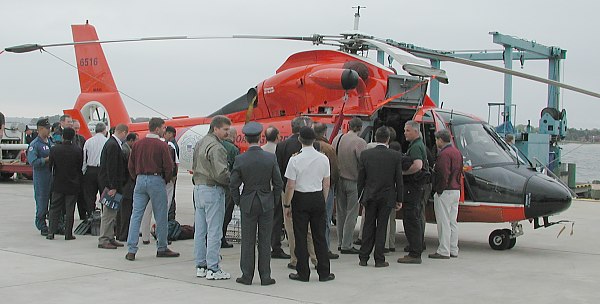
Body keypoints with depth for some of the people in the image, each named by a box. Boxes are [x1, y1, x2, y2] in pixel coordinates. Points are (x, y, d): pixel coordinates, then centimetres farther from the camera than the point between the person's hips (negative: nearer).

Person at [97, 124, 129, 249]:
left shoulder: (113, 144, 13)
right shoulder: (113, 145, -18)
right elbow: (111, 168, -22)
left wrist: (115, 186, 17)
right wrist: (113, 187, -22)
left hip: (113, 183, 10)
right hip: (110, 183, -10)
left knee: (112, 212, 15)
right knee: (109, 212, -6)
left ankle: (110, 238, 22)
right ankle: (103, 240, 0)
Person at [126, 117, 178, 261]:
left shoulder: (137, 144, 7)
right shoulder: (161, 145, -8)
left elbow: (131, 166, 10)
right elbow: (169, 166, -10)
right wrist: (166, 180, 6)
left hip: (140, 180, 5)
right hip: (156, 180, -5)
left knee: (136, 215, 4)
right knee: (160, 217, 6)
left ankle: (131, 250, 0)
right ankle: (162, 248, 15)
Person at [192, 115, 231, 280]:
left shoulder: (200, 143, 14)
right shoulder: (216, 147, -16)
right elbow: (220, 173, -22)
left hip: (198, 188, 10)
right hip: (213, 190, -9)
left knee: (199, 230, 11)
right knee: (214, 231, -4)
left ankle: (200, 266, 18)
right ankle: (213, 269, -2)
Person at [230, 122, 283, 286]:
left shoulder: (240, 159, -9)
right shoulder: (271, 158, -7)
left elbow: (233, 185, -6)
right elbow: (278, 183, -4)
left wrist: (238, 202, 9)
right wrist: (274, 201, 10)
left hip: (248, 204, 0)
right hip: (267, 203, 0)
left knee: (248, 241, 8)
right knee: (265, 241, 7)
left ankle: (247, 275, 12)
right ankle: (265, 276, 10)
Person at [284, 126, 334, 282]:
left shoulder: (295, 160, -12)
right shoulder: (323, 158, 0)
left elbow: (290, 186, -10)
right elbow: (326, 184, 6)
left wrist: (287, 205, 0)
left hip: (300, 199, -3)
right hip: (318, 198, 3)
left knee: (301, 237, 4)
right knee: (319, 236, 9)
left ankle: (303, 273, 8)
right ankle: (324, 273, 12)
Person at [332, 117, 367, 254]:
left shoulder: (337, 139, 1)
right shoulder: (360, 142, -17)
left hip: (339, 180, 6)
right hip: (353, 181, -6)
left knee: (341, 212, 15)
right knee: (351, 214, 2)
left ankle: (340, 243, 22)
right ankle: (346, 246, 4)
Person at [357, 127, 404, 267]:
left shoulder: (365, 154, -4)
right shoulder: (396, 156, -7)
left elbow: (360, 178, 1)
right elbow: (399, 179, -3)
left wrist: (360, 197, 11)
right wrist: (399, 199, 5)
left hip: (370, 196, 1)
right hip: (387, 197, -1)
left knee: (368, 227, 10)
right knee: (382, 227, 5)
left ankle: (363, 258, 13)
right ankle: (379, 259, 6)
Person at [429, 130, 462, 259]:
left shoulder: (444, 154, -16)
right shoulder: (457, 152, 15)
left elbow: (444, 174, -22)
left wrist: (439, 190, -16)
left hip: (445, 192, -10)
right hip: (456, 191, 10)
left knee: (444, 222, -5)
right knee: (452, 222, 13)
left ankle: (444, 251, -3)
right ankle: (453, 250, 17)